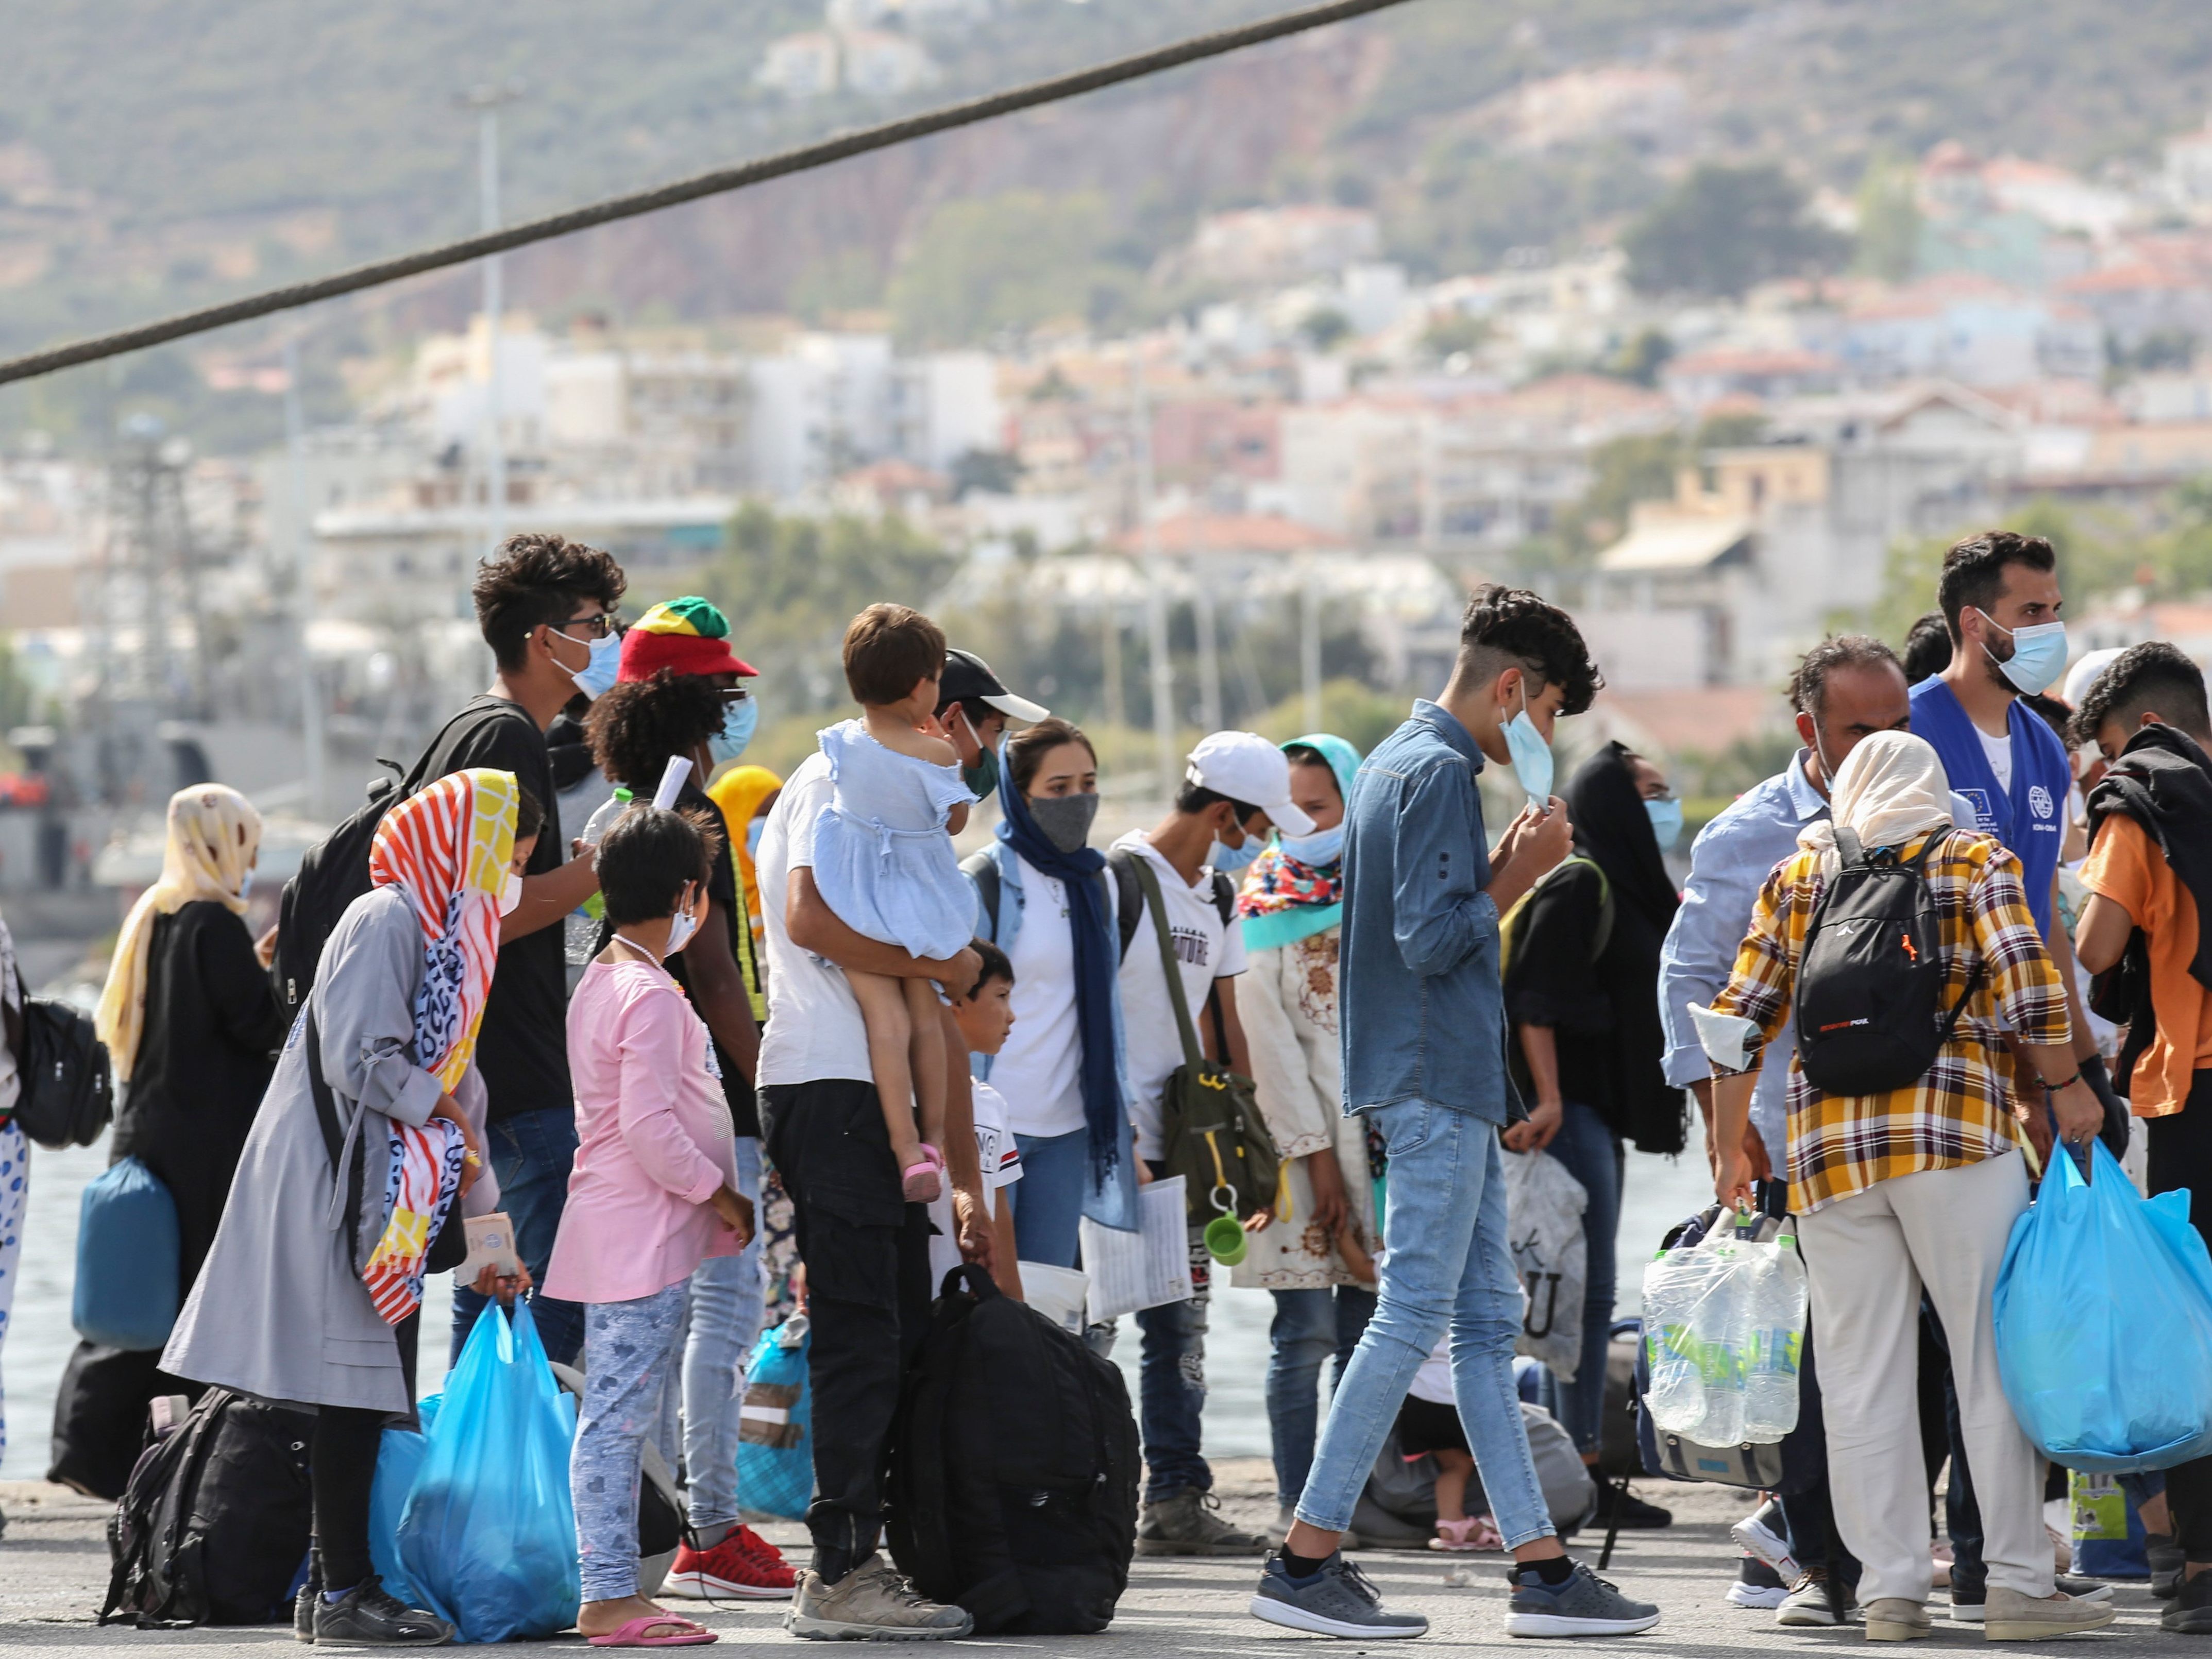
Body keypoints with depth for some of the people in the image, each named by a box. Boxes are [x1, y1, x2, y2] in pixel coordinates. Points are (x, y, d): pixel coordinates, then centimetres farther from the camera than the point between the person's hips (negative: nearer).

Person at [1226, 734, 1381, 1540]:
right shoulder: (1264, 899, 2)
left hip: (1383, 1131, 3)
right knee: (1306, 1330, -7)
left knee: (1367, 1326, 4)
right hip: (1303, 1133, -3)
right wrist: (1315, 1156, -10)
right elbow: (1268, 1036, -4)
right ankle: (1297, 1504, -4)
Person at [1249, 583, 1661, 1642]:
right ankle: (1305, 1562, -8)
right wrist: (1517, 877, -8)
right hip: (1437, 1082, -11)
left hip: (1446, 1085, 11)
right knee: (1413, 1318, -9)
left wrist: (1504, 868, 10)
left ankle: (1541, 1568, 9)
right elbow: (1431, 939, -20)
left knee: (1489, 1321, 9)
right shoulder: (1440, 773, -13)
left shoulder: (1399, 761, 18)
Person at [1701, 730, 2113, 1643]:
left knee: (1861, 1375, 5)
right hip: (1954, 1131, -3)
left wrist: (1730, 1151, 18)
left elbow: (1739, 1020, 10)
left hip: (1828, 1143, 3)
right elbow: (2028, 987, -8)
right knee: (1996, 1359, 0)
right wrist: (2068, 1088, 6)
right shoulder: (1975, 860, 6)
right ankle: (2017, 1584, -3)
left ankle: (1889, 1589, 2)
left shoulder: (1798, 874, 14)